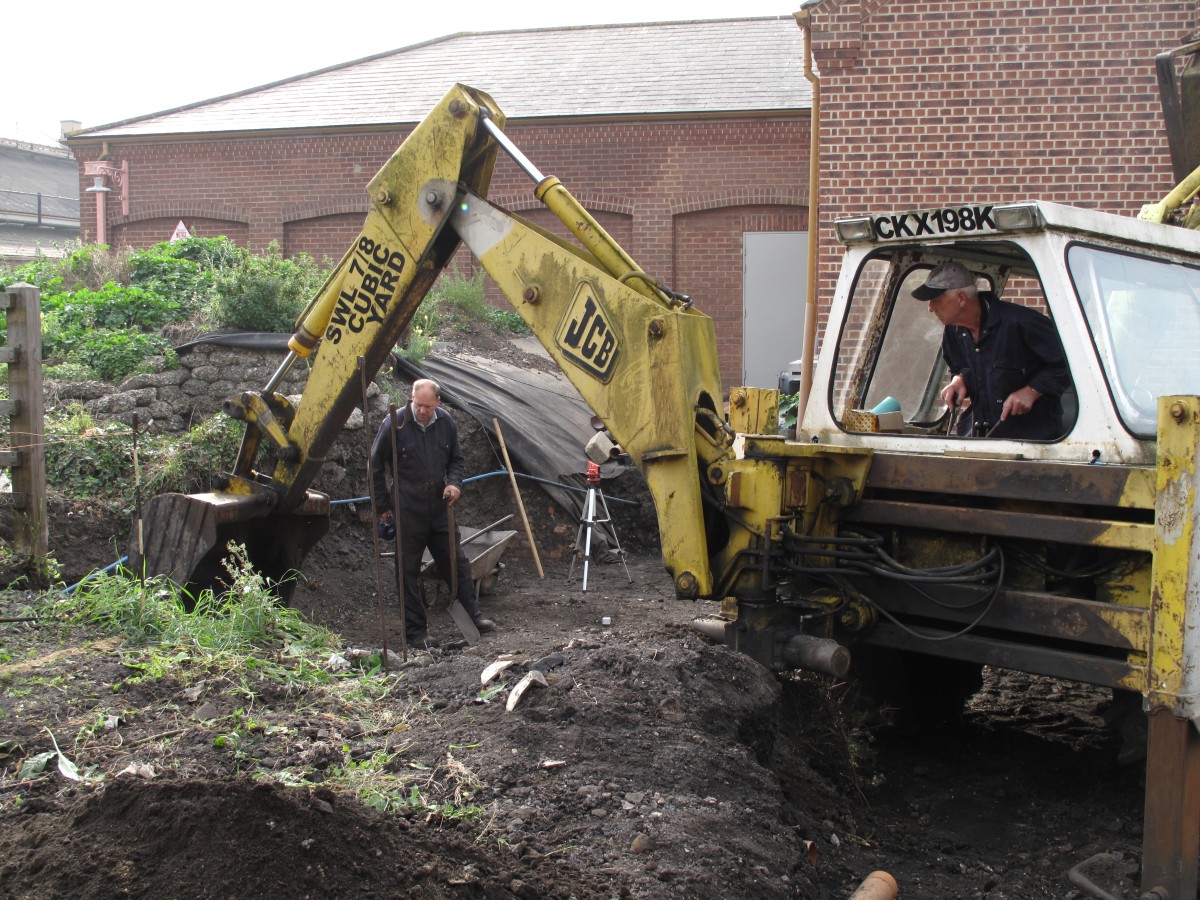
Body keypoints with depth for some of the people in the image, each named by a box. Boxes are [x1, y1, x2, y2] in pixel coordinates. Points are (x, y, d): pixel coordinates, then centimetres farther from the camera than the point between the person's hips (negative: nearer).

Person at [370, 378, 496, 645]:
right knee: (409, 571, 3)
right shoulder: (395, 424, -13)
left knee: (456, 562, 10)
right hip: (407, 510, -4)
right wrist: (384, 505, 0)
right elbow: (376, 466, -3)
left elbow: (456, 459, 15)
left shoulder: (446, 423, -1)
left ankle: (473, 615, 22)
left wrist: (454, 483, -5)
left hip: (439, 507, 4)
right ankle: (416, 630, 12)